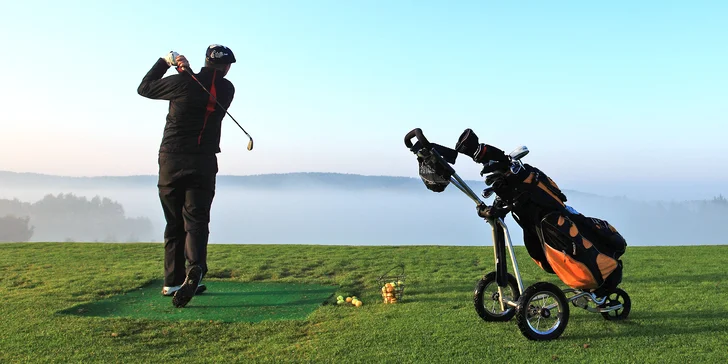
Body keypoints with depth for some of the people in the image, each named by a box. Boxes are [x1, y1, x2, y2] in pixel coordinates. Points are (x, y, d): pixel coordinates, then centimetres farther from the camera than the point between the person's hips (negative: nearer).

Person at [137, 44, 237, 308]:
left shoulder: (183, 83, -5)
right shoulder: (226, 90, 2)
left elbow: (144, 88, 11)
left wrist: (164, 62, 18)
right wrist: (187, 71, 12)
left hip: (171, 161, 0)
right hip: (203, 164, 0)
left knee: (174, 223, 9)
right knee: (196, 219, -2)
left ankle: (173, 281, 12)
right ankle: (195, 268, -27)